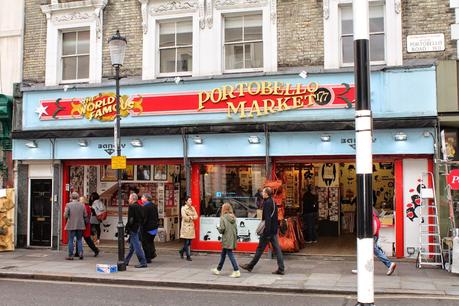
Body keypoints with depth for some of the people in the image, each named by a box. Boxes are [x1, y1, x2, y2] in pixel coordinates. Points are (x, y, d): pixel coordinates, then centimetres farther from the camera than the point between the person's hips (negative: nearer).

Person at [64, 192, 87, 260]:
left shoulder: (68, 205, -8)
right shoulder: (82, 205, 2)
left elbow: (65, 215, -11)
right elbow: (85, 215, 4)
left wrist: (68, 218, 10)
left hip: (71, 225, -3)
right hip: (80, 225, 3)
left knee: (71, 240, 4)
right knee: (79, 239, 14)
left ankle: (70, 255, 5)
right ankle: (80, 252, 1)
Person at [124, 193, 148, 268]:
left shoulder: (132, 207, -14)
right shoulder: (140, 207, 10)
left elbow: (130, 219, -19)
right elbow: (142, 218, 13)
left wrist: (127, 229, -12)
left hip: (133, 229, -9)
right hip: (139, 228, 9)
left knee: (137, 246, -5)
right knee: (132, 246, 18)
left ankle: (143, 262, -5)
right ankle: (126, 261, 30)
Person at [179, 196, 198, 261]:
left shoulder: (192, 208, 14)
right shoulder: (183, 208, -4)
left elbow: (196, 216, 7)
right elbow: (185, 217, -15)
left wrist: (190, 217, -9)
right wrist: (191, 217, -6)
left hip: (191, 226, 6)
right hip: (186, 226, -6)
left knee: (190, 242, 7)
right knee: (187, 242, -6)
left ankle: (181, 251, 29)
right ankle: (188, 256, 1)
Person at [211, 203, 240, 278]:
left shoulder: (223, 218, -13)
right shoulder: (233, 218, 6)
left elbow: (222, 229, -17)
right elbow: (236, 229, 9)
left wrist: (218, 228, 5)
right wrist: (235, 239, 16)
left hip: (227, 240, -7)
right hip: (232, 240, 7)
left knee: (230, 255, -4)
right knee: (223, 254, 19)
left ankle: (236, 271, -9)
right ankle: (218, 269, 31)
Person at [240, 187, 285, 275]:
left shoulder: (267, 203, -15)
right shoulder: (273, 202, 13)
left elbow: (267, 218, -21)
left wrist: (266, 232, -22)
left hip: (268, 230, -9)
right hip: (274, 230, 9)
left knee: (260, 249, 2)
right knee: (277, 249, 6)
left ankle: (250, 266, 13)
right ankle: (281, 269, 4)